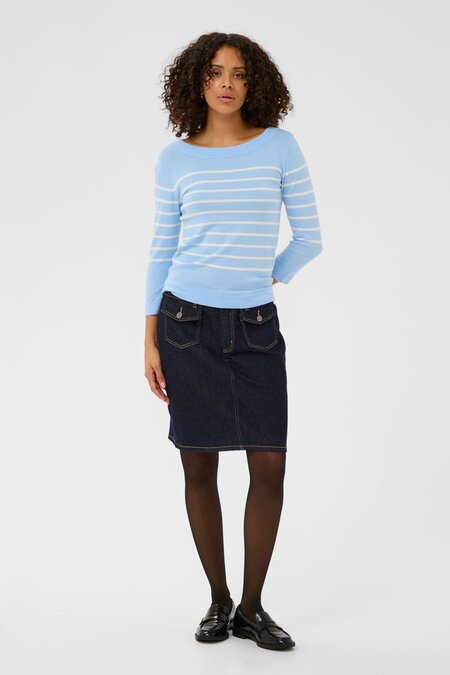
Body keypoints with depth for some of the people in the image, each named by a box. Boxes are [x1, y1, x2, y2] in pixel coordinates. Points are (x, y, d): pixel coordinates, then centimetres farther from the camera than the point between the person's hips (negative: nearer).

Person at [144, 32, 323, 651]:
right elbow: (161, 252, 6)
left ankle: (253, 607, 12)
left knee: (270, 466, -4)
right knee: (199, 467, 3)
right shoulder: (176, 159, 4)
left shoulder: (279, 147, 2)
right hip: (188, 322, 0)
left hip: (256, 325, 0)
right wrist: (150, 341, 2)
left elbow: (309, 237, 6)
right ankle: (219, 602, 18)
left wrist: (265, 279, 11)